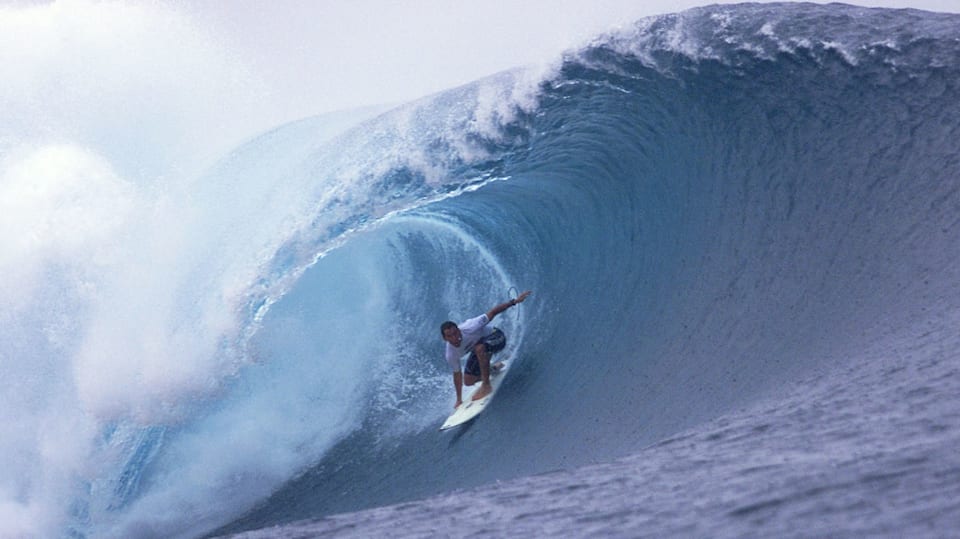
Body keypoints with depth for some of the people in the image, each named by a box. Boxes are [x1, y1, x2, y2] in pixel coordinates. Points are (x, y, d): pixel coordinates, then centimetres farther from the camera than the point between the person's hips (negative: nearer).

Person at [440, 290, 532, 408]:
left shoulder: (469, 329, -37)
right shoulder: (451, 355, -22)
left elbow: (492, 312, -30)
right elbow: (457, 375, -6)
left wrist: (514, 301, -34)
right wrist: (459, 400, -1)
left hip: (496, 337, -6)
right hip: (480, 344, 6)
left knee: (479, 348, -38)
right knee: (468, 381, 5)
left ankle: (486, 385, -26)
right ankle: (494, 369, 31)